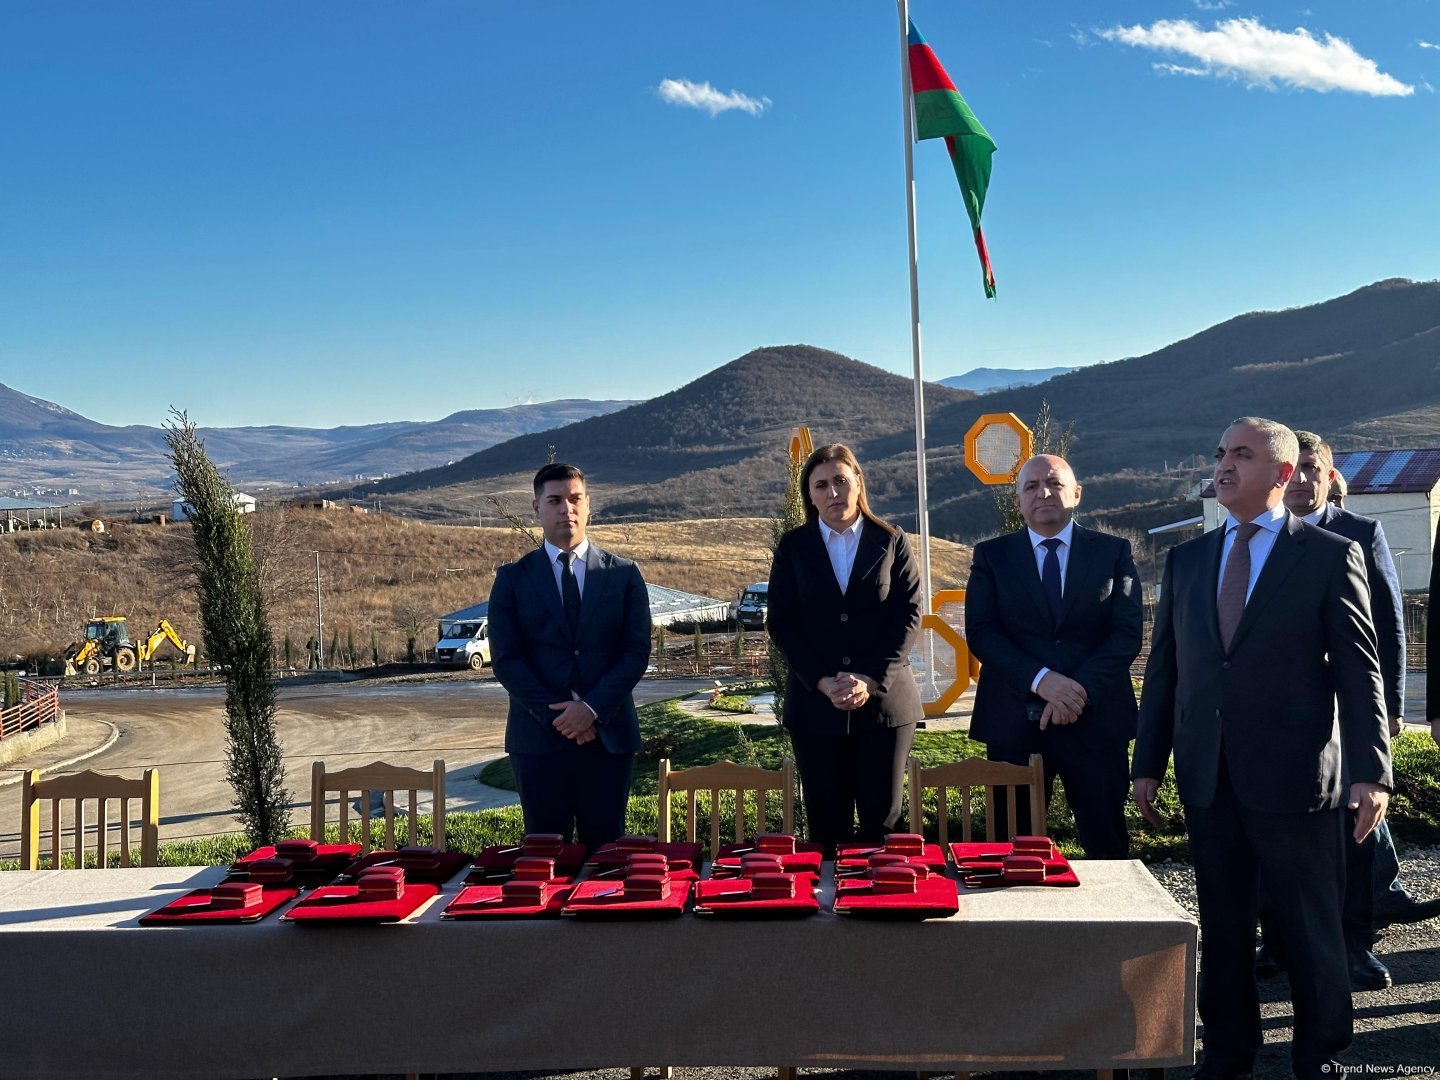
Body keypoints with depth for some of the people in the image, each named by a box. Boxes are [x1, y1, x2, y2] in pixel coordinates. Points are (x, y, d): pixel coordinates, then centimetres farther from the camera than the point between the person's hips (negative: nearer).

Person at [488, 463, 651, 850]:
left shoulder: (624, 574, 8)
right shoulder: (513, 578, 6)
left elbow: (637, 651, 0)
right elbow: (505, 659, -1)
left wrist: (593, 708, -12)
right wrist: (555, 714, -11)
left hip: (609, 734, 1)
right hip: (539, 736, 0)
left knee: (605, 846, 4)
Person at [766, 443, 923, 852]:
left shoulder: (891, 542, 6)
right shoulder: (793, 547, 8)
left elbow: (908, 616, 0)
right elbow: (780, 623, 2)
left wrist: (872, 680, -12)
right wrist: (823, 682, -11)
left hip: (885, 699, 0)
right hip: (815, 703, 1)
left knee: (881, 822, 3)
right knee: (827, 823, 3)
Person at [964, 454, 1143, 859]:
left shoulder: (1113, 552, 7)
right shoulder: (991, 555, 6)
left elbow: (1127, 633, -1)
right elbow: (980, 633, -3)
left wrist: (1081, 689, -14)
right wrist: (1040, 680, -17)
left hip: (1096, 717, 0)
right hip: (1014, 720, 0)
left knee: (1107, 845, 6)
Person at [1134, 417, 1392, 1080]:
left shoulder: (1330, 556, -1)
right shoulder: (1186, 560, 11)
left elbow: (1359, 671, -5)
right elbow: (1163, 668, 12)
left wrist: (1370, 772, -12)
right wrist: (1148, 765, 9)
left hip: (1294, 776, -4)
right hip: (1208, 778, 4)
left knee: (1311, 928, 8)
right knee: (1222, 926, 13)